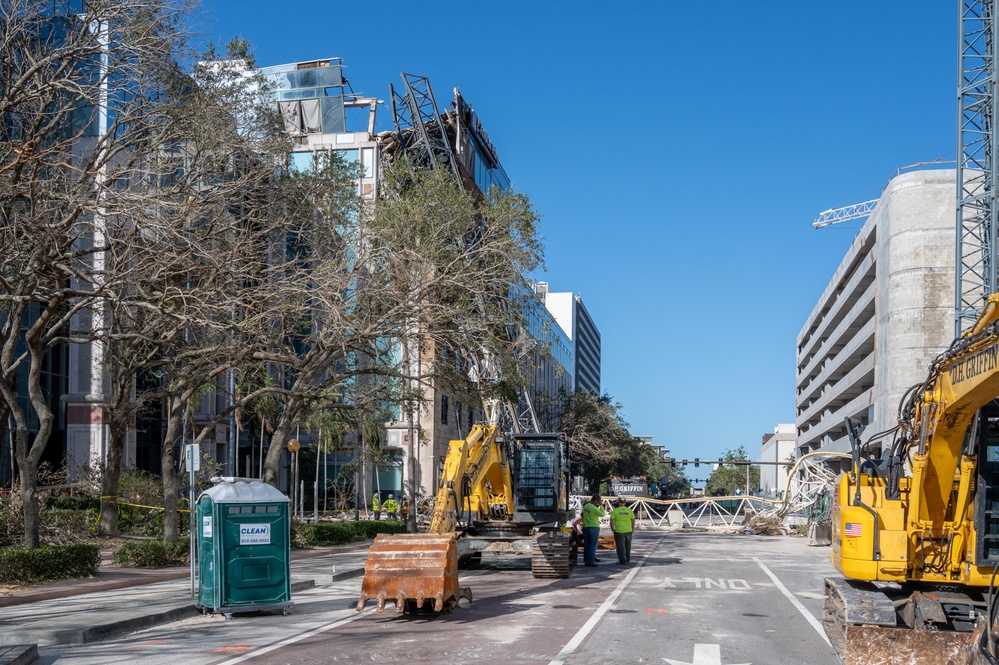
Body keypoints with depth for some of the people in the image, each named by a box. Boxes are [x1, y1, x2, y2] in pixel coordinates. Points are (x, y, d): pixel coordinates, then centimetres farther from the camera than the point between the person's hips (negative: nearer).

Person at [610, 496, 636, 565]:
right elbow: (633, 521, 8)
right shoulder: (629, 510, 2)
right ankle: (627, 560, 25)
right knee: (627, 546, 16)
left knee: (620, 546, 2)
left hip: (619, 531, -4)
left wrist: (612, 528, 8)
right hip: (628, 531, 4)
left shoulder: (615, 511, -6)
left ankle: (623, 561, 2)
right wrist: (633, 529, 22)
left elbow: (611, 521, -8)